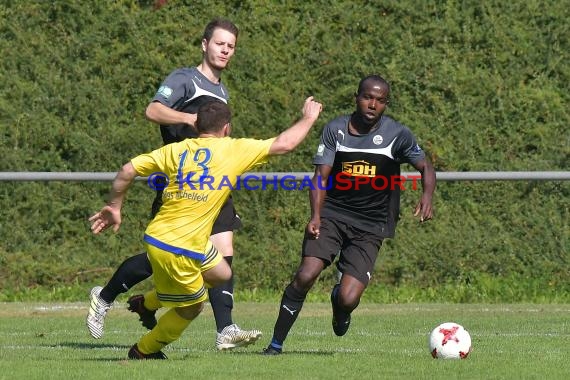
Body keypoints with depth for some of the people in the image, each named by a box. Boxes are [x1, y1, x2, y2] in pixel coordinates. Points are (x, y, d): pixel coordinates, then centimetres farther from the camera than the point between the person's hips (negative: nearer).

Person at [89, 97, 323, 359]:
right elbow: (284, 144, 2)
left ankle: (148, 301, 32)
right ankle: (143, 352, 30)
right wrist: (309, 118, 19)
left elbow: (128, 171, 1)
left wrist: (114, 207, 13)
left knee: (222, 274, 25)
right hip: (178, 251, -7)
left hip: (157, 236, 7)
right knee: (191, 308, 16)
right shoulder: (235, 150, -5)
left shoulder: (175, 150, 6)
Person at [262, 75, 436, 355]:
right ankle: (276, 344, -8)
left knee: (348, 300, -15)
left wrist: (427, 198, -11)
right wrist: (316, 216, -16)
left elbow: (425, 168, 10)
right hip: (332, 214, 1)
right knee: (306, 274, -22)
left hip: (369, 226, -1)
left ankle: (340, 304, 26)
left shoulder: (397, 135, -2)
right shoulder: (335, 130, 1)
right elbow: (321, 177, 0)